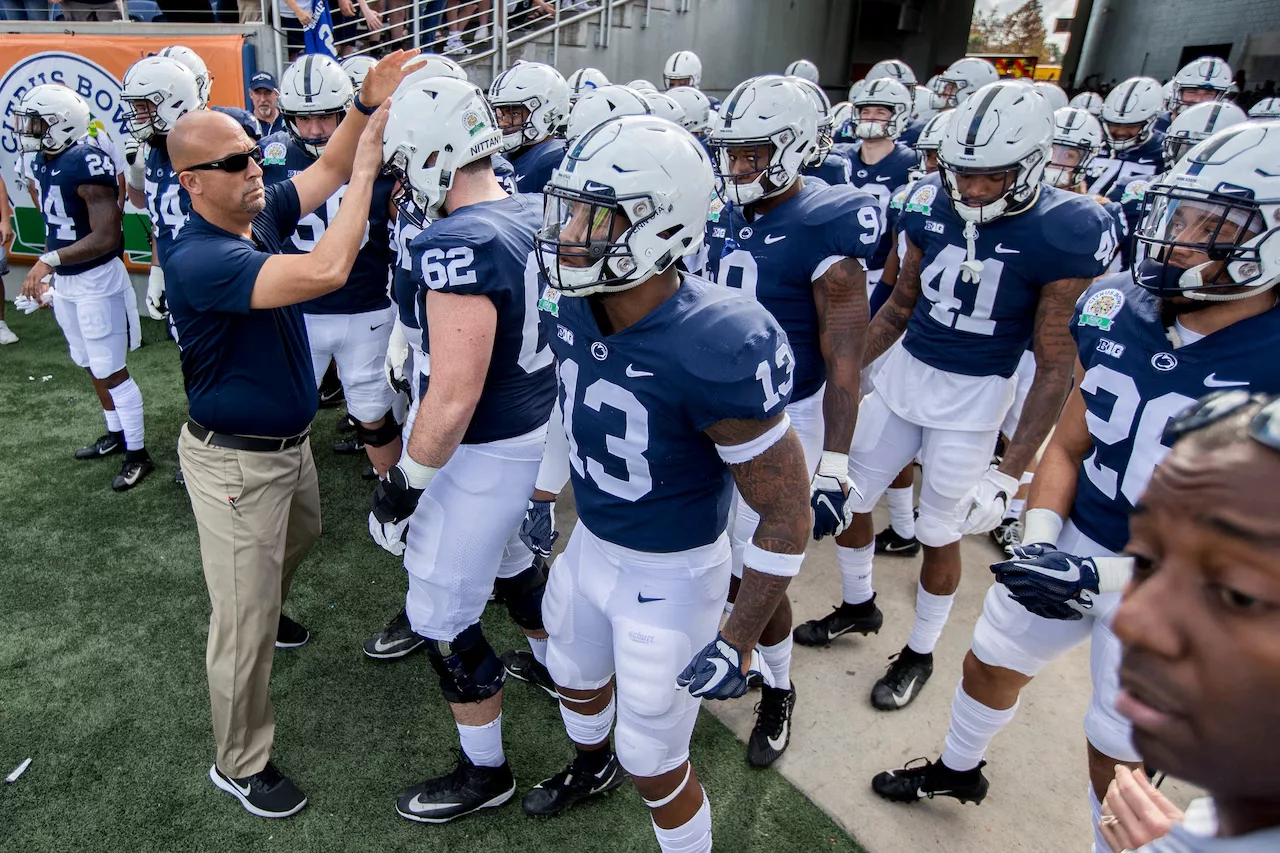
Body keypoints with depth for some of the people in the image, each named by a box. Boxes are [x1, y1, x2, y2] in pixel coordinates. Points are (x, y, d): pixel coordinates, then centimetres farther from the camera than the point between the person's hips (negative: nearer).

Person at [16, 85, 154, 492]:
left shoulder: (87, 164, -20)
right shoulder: (40, 163, 6)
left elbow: (105, 238, -25)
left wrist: (50, 259, -26)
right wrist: (46, 271, 16)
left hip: (97, 280, -9)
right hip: (64, 281, 9)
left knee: (111, 371, -3)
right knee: (90, 365, 18)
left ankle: (137, 455, 8)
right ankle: (116, 434, 33)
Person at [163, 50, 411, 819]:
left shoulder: (261, 213, -4)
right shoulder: (199, 259, -30)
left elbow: (330, 167, 3)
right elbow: (326, 273, -42)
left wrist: (369, 102, -15)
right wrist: (368, 170, -32)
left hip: (289, 439, 9)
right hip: (237, 462, -9)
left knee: (299, 539, 35)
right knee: (245, 623, 4)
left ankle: (266, 615, 66)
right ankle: (241, 765, 23)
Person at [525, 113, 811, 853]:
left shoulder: (715, 350, -34)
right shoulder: (572, 308, -11)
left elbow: (787, 514, -24)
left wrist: (741, 641, -19)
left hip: (670, 574, -7)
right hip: (590, 544, 8)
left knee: (653, 761, 11)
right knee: (574, 673, 32)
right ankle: (591, 767, 67)